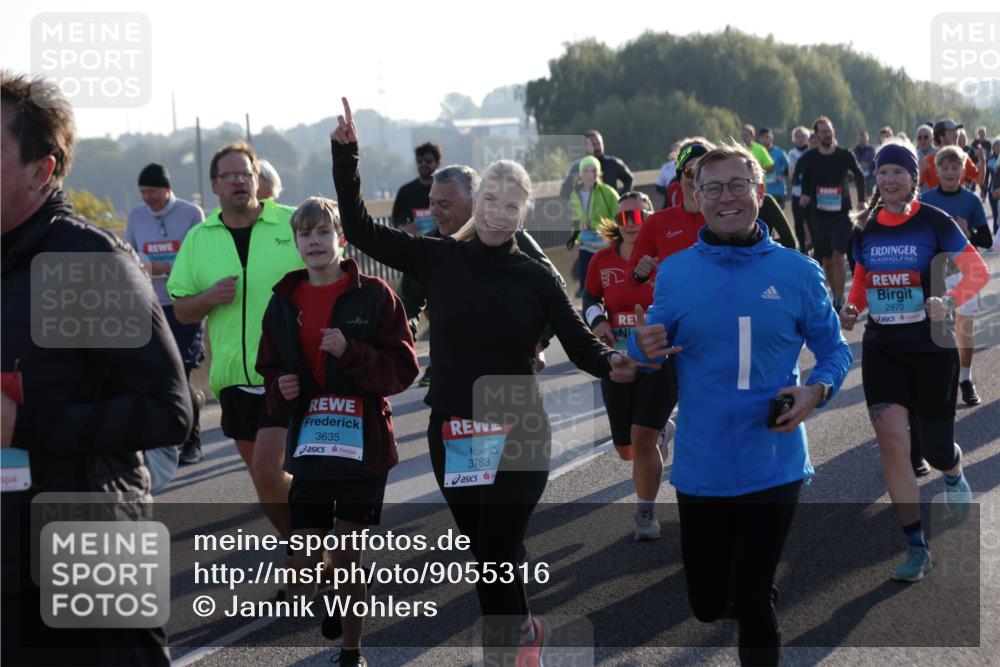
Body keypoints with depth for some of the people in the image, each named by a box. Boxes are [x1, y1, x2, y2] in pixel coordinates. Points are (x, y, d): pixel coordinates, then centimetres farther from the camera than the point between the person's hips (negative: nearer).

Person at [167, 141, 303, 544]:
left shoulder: (294, 224, -1)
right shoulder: (198, 239, 8)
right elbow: (181, 310, 11)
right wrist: (210, 297, -11)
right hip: (234, 378, 5)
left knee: (267, 471, -16)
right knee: (263, 479, 11)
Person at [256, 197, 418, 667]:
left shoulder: (374, 296, -5)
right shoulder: (283, 302, 6)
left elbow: (404, 368, -6)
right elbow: (270, 371, 16)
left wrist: (351, 353, -20)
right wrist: (281, 390, -6)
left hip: (364, 446, -2)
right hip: (308, 446, 3)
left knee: (350, 559, 5)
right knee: (303, 561, 0)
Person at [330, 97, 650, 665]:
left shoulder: (537, 279, -3)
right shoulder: (440, 261, -1)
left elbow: (581, 343, -4)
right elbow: (361, 229, -1)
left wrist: (613, 364, -26)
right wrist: (346, 155, -8)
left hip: (518, 435, -2)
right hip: (452, 433, 2)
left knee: (498, 553, -9)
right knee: (486, 552, 14)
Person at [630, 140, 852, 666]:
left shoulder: (798, 272, -4)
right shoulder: (673, 272, -1)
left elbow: (834, 350, 5)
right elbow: (653, 346, 6)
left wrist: (816, 391, -16)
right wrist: (643, 346, -18)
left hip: (773, 465, -2)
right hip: (700, 466, 2)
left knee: (751, 603, 0)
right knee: (706, 604, 12)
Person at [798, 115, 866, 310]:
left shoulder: (845, 155, -2)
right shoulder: (809, 158, 0)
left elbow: (859, 176, 14)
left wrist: (861, 199, 8)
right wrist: (805, 196, -5)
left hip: (841, 213, -2)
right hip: (818, 214, 2)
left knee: (838, 257, -14)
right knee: (826, 261, 6)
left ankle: (839, 300, -11)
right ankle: (836, 296, 21)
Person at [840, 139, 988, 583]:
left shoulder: (934, 222, -8)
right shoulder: (866, 229, 4)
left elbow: (978, 272, -9)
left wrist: (950, 301, -27)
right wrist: (852, 310, -2)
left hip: (932, 348, -3)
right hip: (882, 349, 3)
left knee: (935, 449, 6)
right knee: (891, 441, -12)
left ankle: (954, 475, 47)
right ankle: (916, 548, -3)